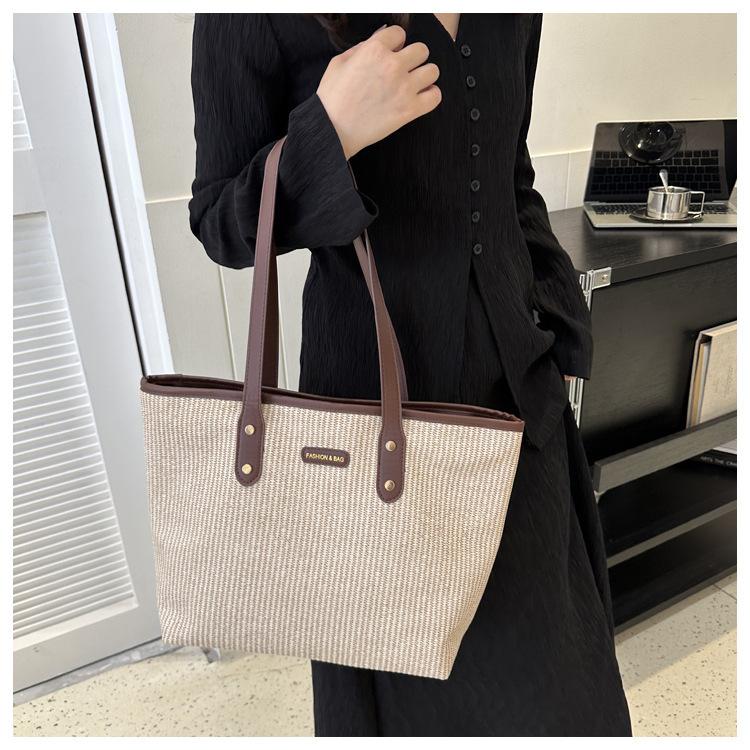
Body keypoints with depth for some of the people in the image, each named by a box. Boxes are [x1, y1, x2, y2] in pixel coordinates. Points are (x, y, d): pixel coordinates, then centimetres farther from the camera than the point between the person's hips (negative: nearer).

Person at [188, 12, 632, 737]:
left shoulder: (510, 18, 7)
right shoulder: (257, 20, -10)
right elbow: (220, 225, -8)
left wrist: (555, 333, 11)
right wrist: (329, 133, -25)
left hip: (513, 374, 6)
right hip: (379, 379, -5)